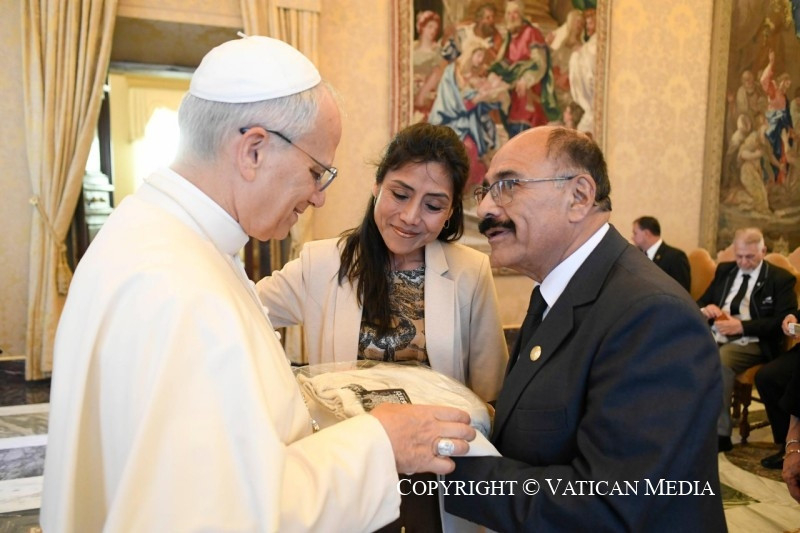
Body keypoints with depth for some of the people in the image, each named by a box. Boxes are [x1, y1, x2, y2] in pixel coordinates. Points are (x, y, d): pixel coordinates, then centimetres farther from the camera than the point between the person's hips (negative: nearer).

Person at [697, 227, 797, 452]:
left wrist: (742, 326, -18)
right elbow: (701, 301, 19)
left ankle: (720, 433, -24)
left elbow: (782, 322, -7)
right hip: (714, 337, 5)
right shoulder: (724, 269, 17)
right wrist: (705, 309, -7)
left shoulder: (780, 279, 3)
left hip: (752, 344, -5)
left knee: (719, 360, -36)